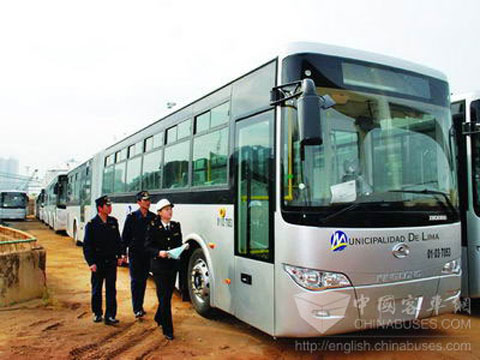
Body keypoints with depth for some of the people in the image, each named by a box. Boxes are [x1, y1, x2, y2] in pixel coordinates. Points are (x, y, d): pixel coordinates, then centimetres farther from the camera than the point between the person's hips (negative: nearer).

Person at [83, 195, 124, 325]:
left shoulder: (113, 222, 3)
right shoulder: (91, 224, -9)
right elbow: (87, 245, -9)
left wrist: (119, 256, 9)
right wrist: (91, 262, -13)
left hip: (111, 261, 3)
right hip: (98, 262, -3)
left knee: (111, 289, 3)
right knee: (96, 289, 11)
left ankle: (110, 316, 9)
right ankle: (97, 313, 27)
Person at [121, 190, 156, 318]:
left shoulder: (153, 217, 4)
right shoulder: (132, 217, -4)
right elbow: (125, 236, -1)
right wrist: (123, 252, -4)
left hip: (148, 254, 3)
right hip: (135, 253, -3)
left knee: (143, 280, 11)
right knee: (135, 281, -2)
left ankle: (140, 306, 22)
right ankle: (137, 309, 1)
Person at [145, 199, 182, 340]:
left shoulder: (176, 226, 7)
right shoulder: (153, 227, -6)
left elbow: (179, 244, 11)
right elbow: (148, 246, -7)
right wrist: (159, 253, -23)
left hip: (173, 266, 5)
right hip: (159, 266, -5)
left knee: (168, 295, 15)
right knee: (164, 297, -3)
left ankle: (159, 318, 39)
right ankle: (168, 330, 4)